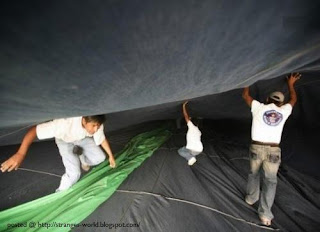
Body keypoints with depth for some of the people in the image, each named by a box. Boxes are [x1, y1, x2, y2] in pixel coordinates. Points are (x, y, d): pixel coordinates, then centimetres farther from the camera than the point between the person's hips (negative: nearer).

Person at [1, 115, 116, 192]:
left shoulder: (97, 125, -33)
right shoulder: (66, 123, -46)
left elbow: (102, 139, -15)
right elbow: (34, 130, -39)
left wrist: (111, 156, -6)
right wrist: (20, 154, -46)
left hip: (83, 139, 4)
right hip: (65, 141, -3)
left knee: (100, 158, -7)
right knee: (74, 173, -15)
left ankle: (81, 158, 26)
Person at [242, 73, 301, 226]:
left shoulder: (259, 107, 0)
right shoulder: (284, 111, 7)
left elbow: (245, 95, 12)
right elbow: (293, 100, 29)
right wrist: (291, 84, 43)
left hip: (257, 148, -1)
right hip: (274, 151, 1)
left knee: (254, 174, 21)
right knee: (270, 180, 8)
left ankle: (251, 198, 35)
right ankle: (265, 214, 6)